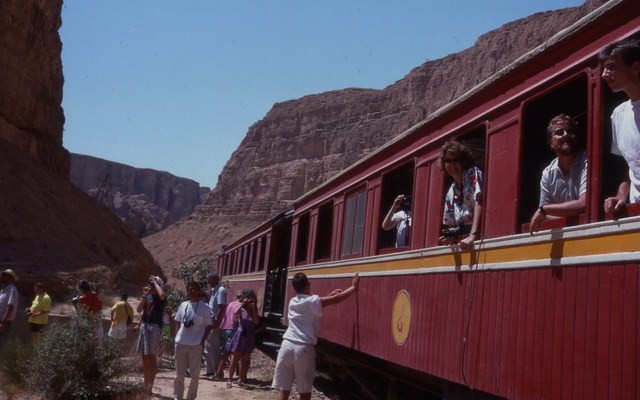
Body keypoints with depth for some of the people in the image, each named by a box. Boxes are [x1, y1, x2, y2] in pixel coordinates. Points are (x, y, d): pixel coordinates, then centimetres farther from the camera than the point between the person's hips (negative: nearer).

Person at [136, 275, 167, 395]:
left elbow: (161, 294, -31)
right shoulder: (148, 297, 13)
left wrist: (155, 282, -17)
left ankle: (150, 386, -3)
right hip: (144, 326, 7)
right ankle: (145, 385, 22)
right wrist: (144, 296, -3)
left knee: (152, 357, -6)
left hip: (155, 327, -7)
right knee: (145, 357, 12)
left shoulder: (161, 298, -6)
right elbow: (139, 309, 6)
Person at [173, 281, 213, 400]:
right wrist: (176, 337, 8)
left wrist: (202, 341, -9)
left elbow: (209, 325, -3)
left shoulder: (204, 307, -4)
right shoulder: (183, 305, 8)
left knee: (194, 375, 3)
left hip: (196, 344, -3)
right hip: (180, 343, 3)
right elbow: (178, 322, 16)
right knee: (179, 373, 9)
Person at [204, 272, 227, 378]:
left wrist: (216, 321, -25)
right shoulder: (214, 290, 15)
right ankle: (210, 370, 21)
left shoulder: (221, 290, -14)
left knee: (215, 348, -6)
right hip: (211, 322, 10)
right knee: (209, 347, 14)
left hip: (216, 323, -10)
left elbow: (222, 307, -21)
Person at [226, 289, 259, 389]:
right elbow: (235, 313, -27)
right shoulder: (241, 309, -4)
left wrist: (253, 308, -13)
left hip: (249, 337, 3)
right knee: (234, 360, 0)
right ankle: (230, 380, 7)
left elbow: (256, 322, -11)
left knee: (245, 361, 8)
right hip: (240, 335, -3)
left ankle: (241, 380, 18)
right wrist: (242, 304, -20)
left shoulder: (254, 310, 5)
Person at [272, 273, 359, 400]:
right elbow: (337, 299, -3)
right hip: (304, 348, -5)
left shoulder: (292, 301, 15)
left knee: (283, 389, 5)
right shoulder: (312, 301, -5)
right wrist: (354, 287, 7)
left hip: (287, 345, 5)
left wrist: (329, 295, 34)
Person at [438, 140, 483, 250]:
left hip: (477, 235, -5)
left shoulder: (473, 173, -1)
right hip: (461, 240, 6)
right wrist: (449, 239, -6)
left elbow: (479, 202, -16)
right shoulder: (450, 193, 15)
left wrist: (472, 236, -27)